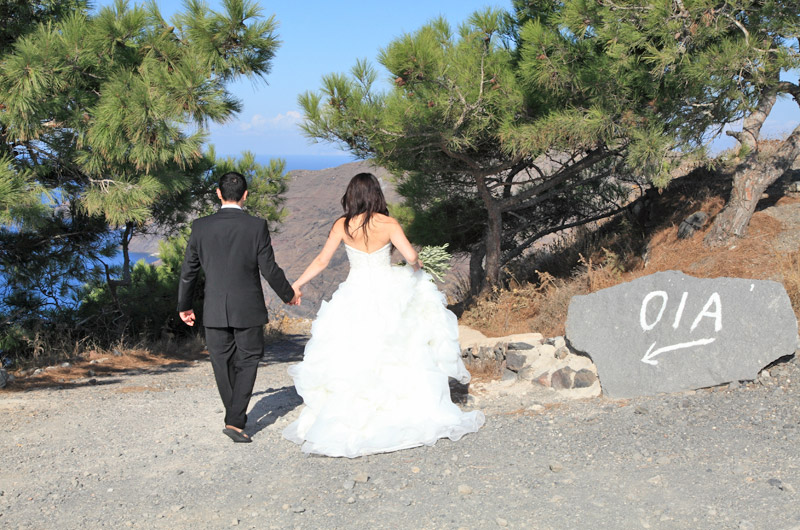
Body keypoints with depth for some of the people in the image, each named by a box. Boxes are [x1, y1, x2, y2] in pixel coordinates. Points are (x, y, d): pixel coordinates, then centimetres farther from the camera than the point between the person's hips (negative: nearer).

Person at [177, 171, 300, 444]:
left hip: (214, 311, 2)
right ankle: (235, 421, -3)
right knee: (247, 363, 8)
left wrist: (184, 305, 18)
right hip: (248, 309, -2)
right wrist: (289, 294, 11)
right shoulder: (257, 226, -9)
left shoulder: (201, 226, -2)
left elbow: (189, 270, 5)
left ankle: (236, 417, 28)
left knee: (223, 366, 14)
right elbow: (269, 269, -6)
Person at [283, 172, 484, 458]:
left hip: (355, 298, 0)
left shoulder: (342, 225, -3)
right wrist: (417, 267, 10)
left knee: (350, 362, 4)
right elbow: (411, 256, -14)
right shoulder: (388, 224, -7)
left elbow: (321, 261, -2)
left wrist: (296, 285, 8)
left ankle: (344, 425, 5)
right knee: (397, 358, 11)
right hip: (387, 295, 0)